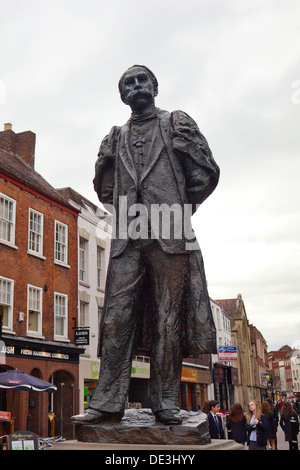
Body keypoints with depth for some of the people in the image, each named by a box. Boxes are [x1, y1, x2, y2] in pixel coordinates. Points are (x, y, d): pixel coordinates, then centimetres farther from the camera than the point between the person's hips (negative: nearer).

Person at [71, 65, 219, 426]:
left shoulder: (177, 123, 12)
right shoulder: (116, 136, 21)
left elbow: (207, 171, 8)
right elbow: (102, 185, 27)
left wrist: (177, 210, 6)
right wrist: (125, 212, 14)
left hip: (170, 236, -3)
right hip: (127, 238, 3)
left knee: (169, 319, -2)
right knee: (117, 317, -4)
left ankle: (166, 403, 4)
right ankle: (108, 402, -1)